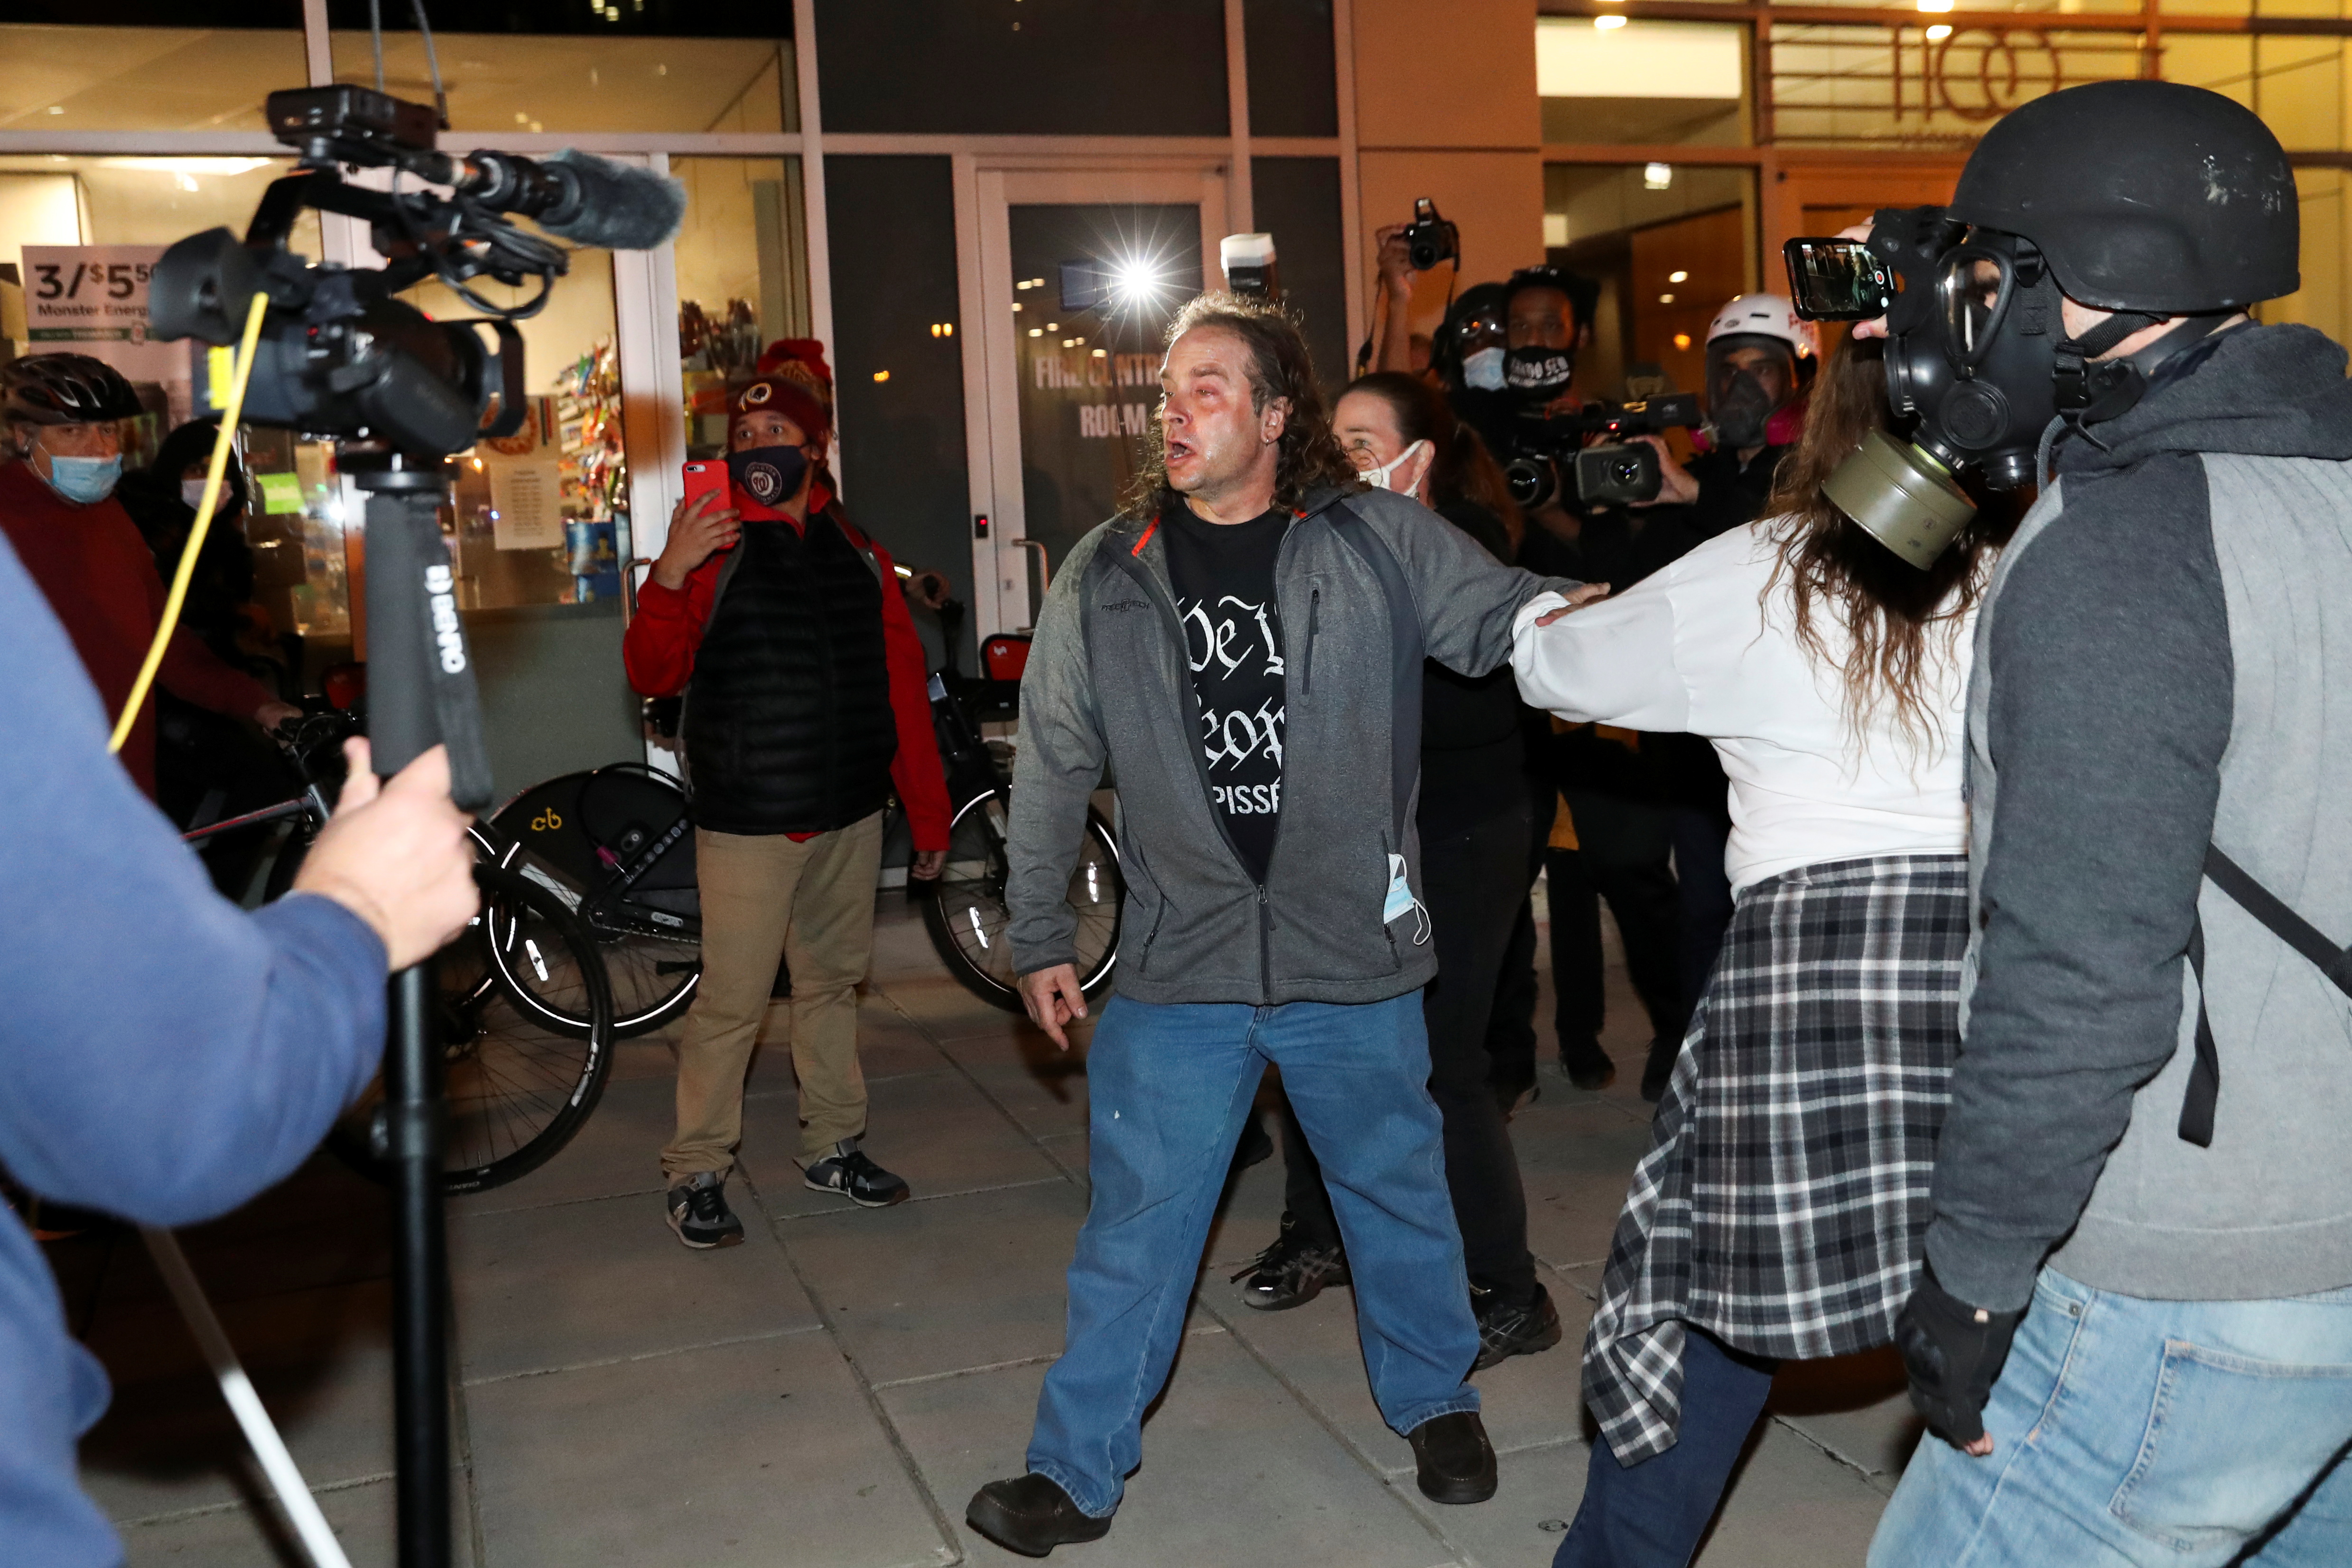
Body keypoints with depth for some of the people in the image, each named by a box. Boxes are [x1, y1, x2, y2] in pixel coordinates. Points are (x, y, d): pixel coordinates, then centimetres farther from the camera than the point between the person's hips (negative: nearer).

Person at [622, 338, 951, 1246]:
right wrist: (666, 581, -28)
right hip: (746, 819, -4)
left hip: (849, 813, 4)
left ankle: (832, 1145, 29)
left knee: (833, 983, 15)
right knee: (731, 1001, -3)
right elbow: (653, 675, -11)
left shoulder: (857, 557, 10)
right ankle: (696, 1172, 11)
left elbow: (902, 689, 11)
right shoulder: (715, 548, -2)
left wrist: (928, 813, 10)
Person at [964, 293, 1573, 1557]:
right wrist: (1038, 940, 10)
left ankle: (1435, 1402, 42)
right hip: (1179, 964, 1)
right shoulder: (1107, 576, 0)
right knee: (1136, 1224, 8)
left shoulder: (1377, 542, -5)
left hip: (1354, 953, 0)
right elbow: (1051, 767, 7)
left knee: (1398, 1194, 17)